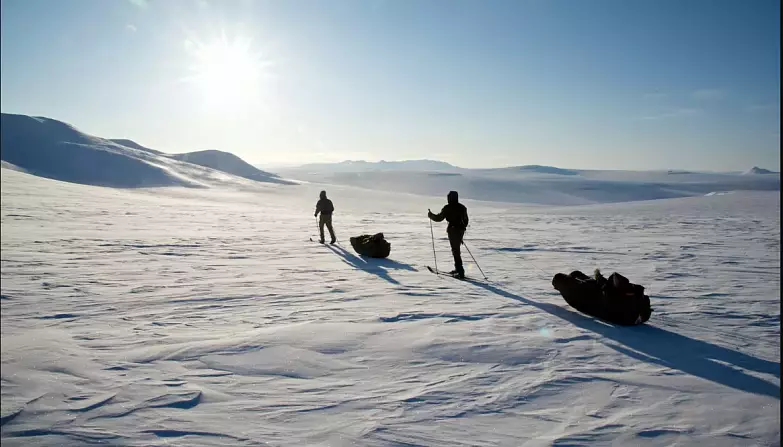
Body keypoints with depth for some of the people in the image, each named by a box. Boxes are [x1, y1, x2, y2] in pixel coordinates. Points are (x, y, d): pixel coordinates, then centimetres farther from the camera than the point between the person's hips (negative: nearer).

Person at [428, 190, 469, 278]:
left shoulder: (447, 208, -9)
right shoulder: (462, 207, 8)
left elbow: (439, 218, -5)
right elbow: (465, 220, 14)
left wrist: (430, 215, 12)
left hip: (452, 230, -6)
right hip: (461, 230, 6)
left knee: (455, 251, -5)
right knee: (456, 249, 20)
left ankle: (460, 272, -9)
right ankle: (458, 268, 26)